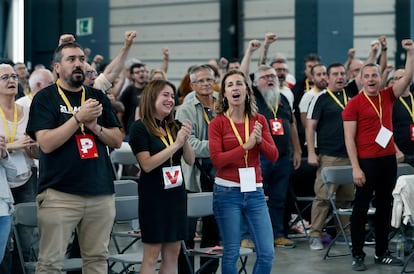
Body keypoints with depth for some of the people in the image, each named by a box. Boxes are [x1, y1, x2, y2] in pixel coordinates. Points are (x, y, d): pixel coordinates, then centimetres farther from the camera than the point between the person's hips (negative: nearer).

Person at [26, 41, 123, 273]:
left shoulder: (98, 97, 14)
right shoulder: (45, 99, 0)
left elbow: (117, 140, 11)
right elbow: (46, 143, -11)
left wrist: (95, 126, -7)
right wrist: (79, 117, -15)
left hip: (101, 191, 5)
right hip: (60, 192, -4)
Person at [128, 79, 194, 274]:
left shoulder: (175, 126, 8)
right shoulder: (140, 128, -9)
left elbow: (190, 161, 7)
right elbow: (147, 164, -17)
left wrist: (186, 140, -11)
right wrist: (175, 144, -19)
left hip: (176, 193, 6)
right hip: (154, 196, -6)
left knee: (172, 254, 7)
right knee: (152, 255, -3)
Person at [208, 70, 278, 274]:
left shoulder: (259, 120, 6)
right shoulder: (217, 123, -3)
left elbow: (273, 156, 3)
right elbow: (217, 160, -11)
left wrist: (260, 140, -15)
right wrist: (245, 146, -17)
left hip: (254, 191, 3)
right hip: (227, 192, -3)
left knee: (267, 252, -1)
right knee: (231, 253, 1)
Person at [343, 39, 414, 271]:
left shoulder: (388, 96, 7)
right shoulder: (354, 104, -8)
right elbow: (349, 138, -9)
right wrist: (356, 167, -15)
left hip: (389, 159, 6)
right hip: (366, 161, -6)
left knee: (385, 206, 11)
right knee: (362, 207, 1)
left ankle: (382, 252, 20)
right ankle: (358, 255, 7)